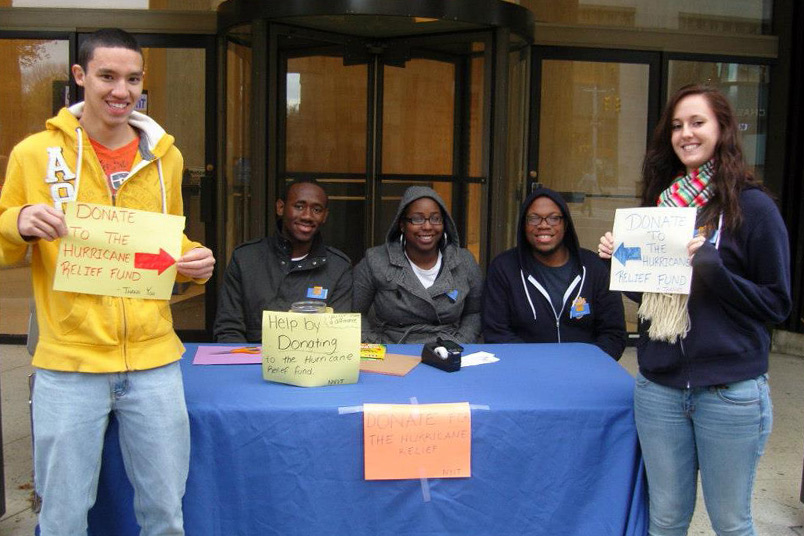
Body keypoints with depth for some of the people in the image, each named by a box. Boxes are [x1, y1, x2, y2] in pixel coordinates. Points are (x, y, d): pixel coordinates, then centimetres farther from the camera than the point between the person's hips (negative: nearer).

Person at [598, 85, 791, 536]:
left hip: (731, 392, -4)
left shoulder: (752, 206, -7)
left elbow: (778, 303, -7)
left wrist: (713, 269, -20)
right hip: (659, 388, 4)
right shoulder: (660, 202, 9)